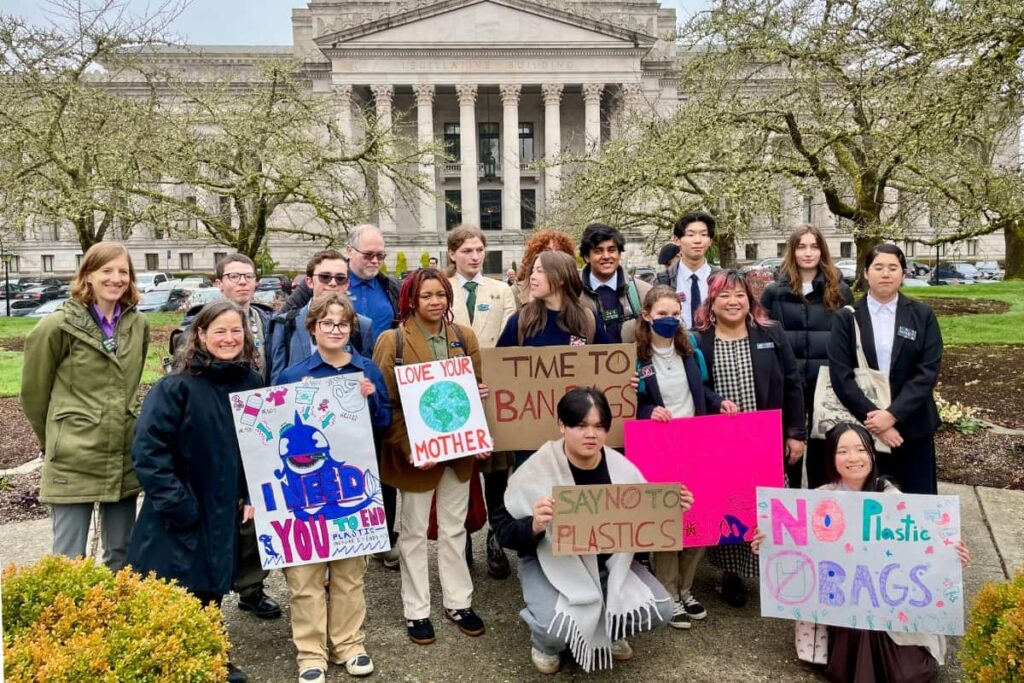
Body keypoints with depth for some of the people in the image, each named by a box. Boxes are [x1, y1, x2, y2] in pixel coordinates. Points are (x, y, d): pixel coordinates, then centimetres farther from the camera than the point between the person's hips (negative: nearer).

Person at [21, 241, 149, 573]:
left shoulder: (138, 324, 5)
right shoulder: (59, 326, -9)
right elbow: (34, 390, 1)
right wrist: (52, 441, 9)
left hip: (124, 458, 5)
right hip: (73, 460, -4)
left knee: (122, 556, 15)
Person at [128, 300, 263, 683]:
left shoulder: (252, 383, 1)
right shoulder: (176, 386, -15)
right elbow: (148, 450, -18)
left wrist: (252, 495, 2)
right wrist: (176, 502, -19)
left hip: (224, 513, 5)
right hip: (179, 517, -4)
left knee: (212, 588, 17)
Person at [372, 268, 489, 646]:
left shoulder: (464, 336, 3)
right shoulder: (393, 341, -8)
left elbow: (479, 389, 7)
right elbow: (386, 403, -10)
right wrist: (408, 448, -20)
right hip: (416, 451, -4)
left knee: (454, 528, 16)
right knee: (414, 532, 10)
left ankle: (458, 603, 30)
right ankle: (416, 611, 24)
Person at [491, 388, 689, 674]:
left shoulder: (622, 468, -8)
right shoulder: (537, 470, -20)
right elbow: (502, 527, -15)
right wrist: (534, 527, -35)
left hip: (609, 561, 4)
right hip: (550, 563, -4)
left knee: (660, 609, -12)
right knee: (560, 626, -30)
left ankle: (608, 631, 23)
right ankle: (545, 642, 12)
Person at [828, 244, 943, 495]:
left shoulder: (922, 315, 4)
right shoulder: (846, 318, 0)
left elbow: (928, 371, -5)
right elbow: (841, 376, -7)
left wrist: (893, 414, -16)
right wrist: (872, 416, -16)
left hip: (912, 426, 1)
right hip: (862, 426, -1)